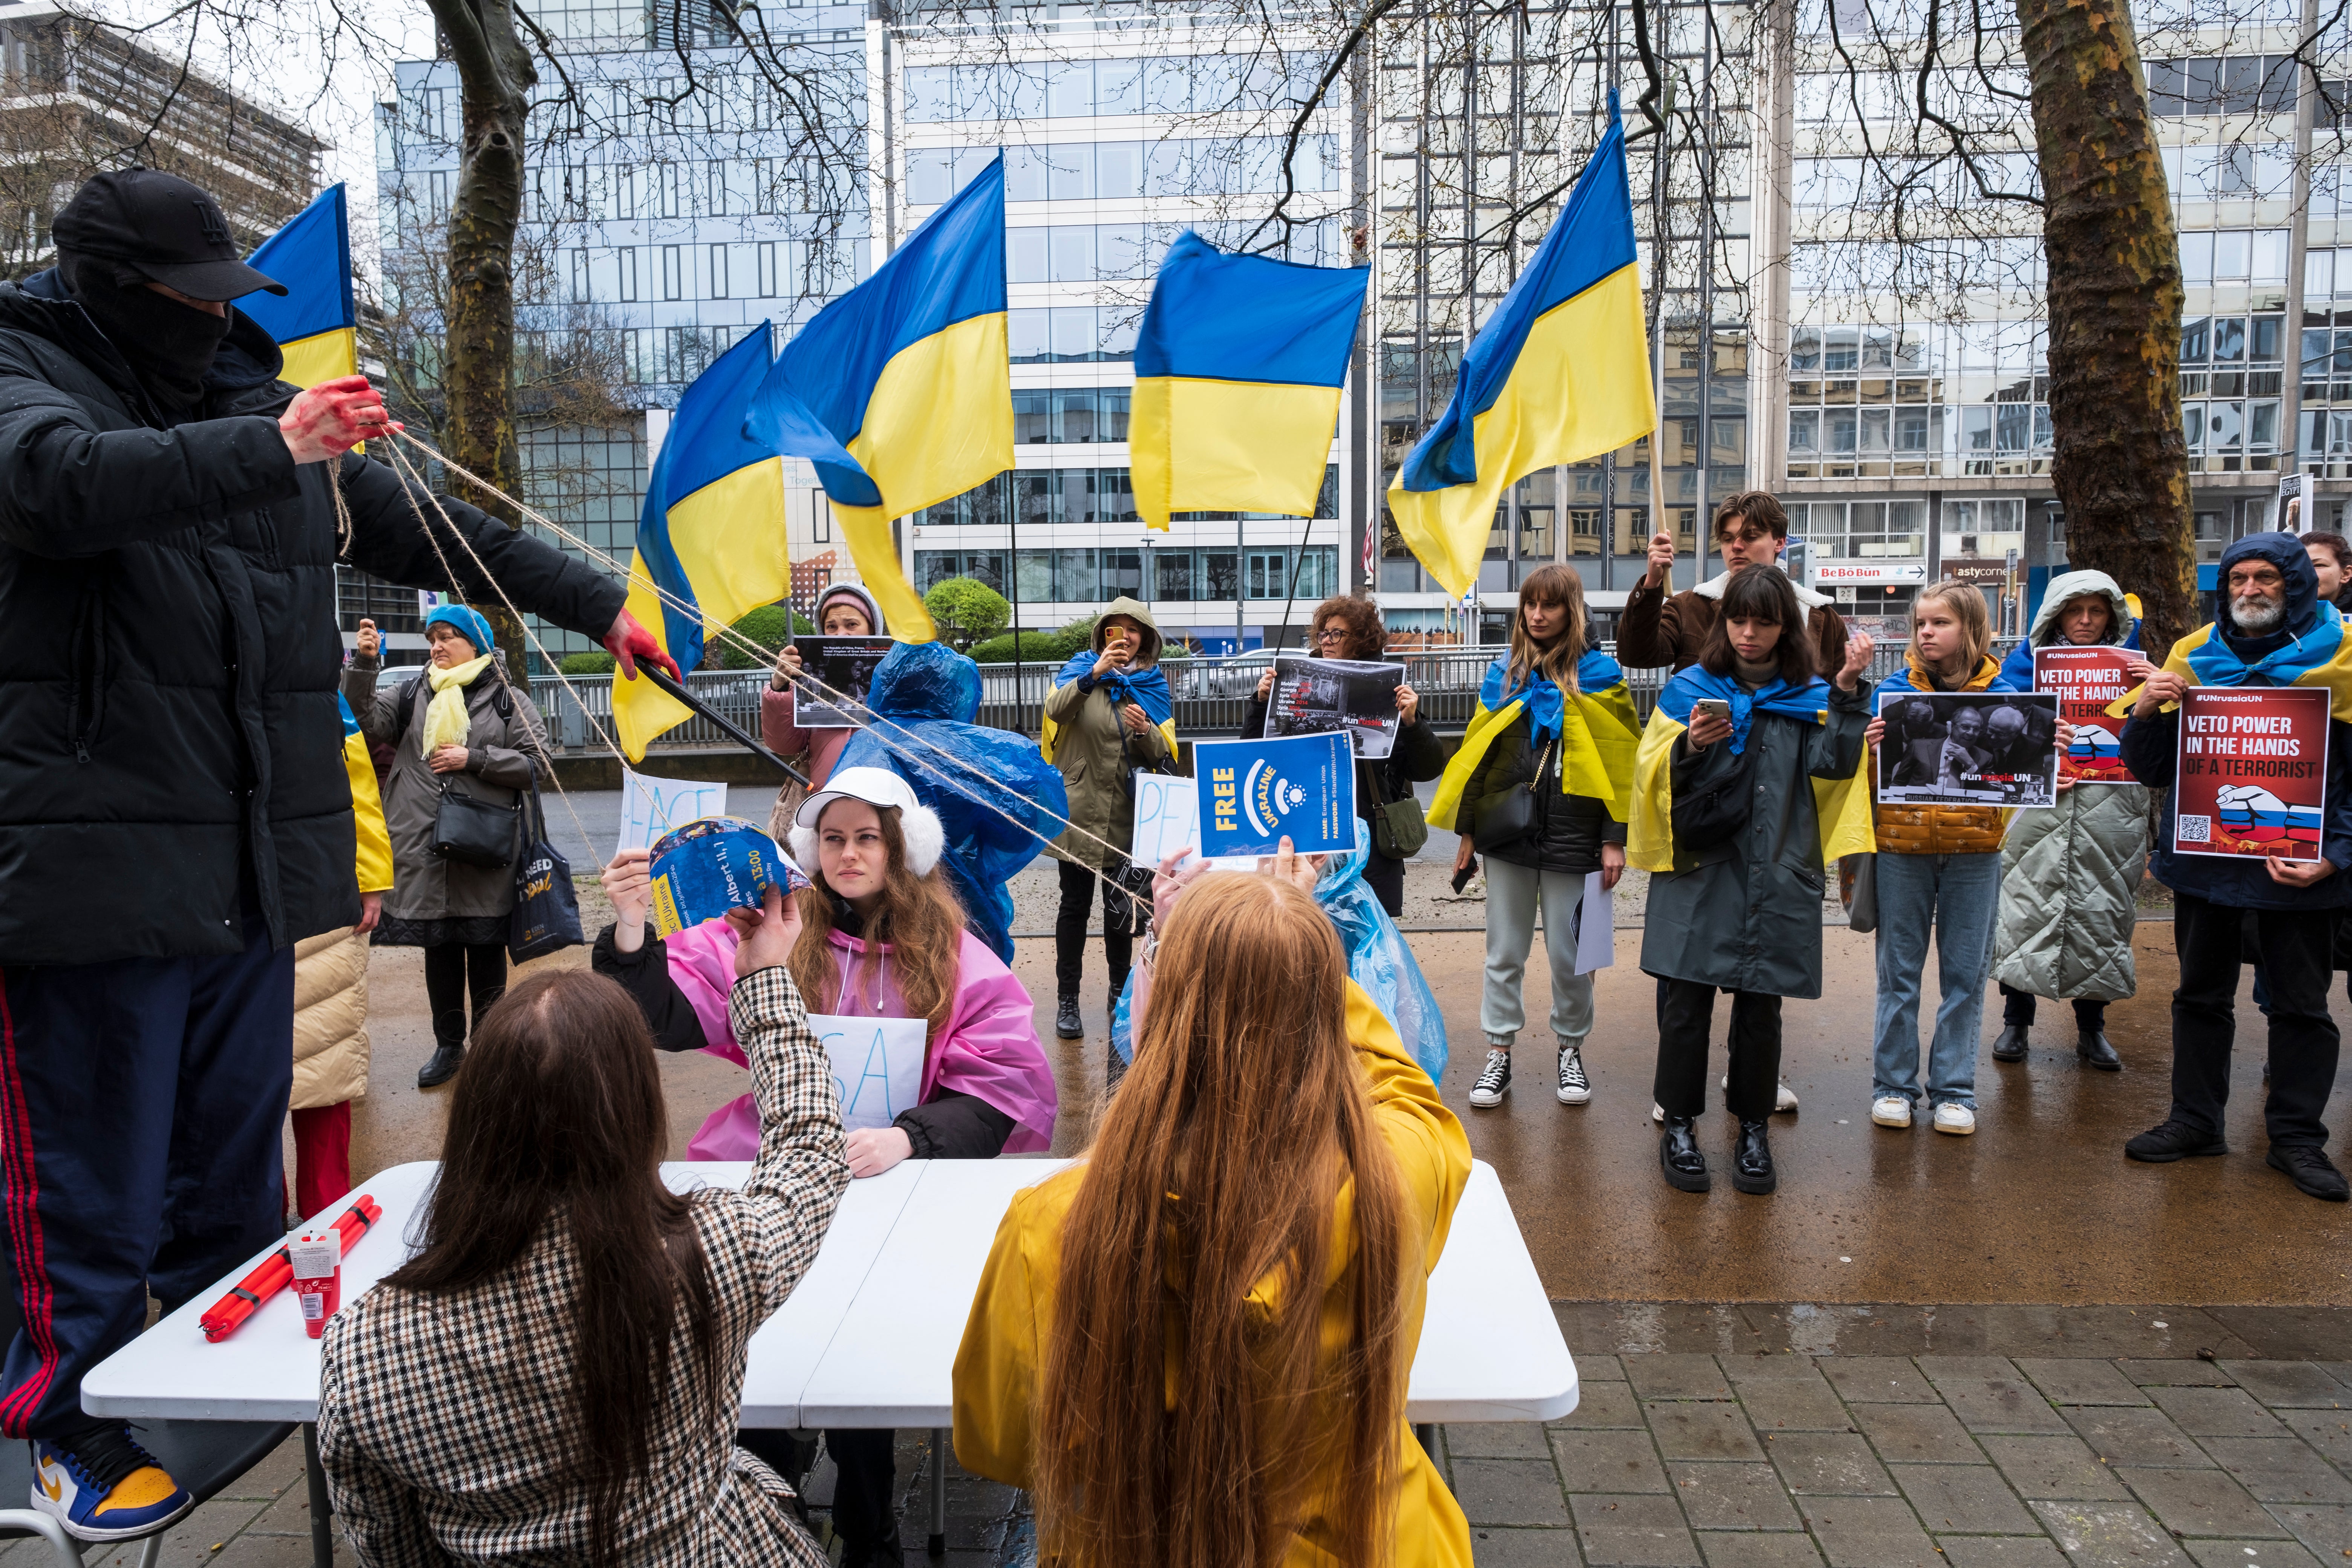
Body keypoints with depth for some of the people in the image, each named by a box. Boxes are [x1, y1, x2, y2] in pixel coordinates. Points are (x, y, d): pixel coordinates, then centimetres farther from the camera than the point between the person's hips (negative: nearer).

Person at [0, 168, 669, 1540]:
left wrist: (598, 606, 20)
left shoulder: (253, 396, 15)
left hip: (257, 864, 6)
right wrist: (273, 447, -31)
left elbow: (429, 536, 20)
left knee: (237, 1169, 17)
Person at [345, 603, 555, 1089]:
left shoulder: (508, 698, 3)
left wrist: (473, 759, -11)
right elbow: (366, 719, -3)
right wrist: (364, 666, -15)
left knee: (486, 946, 7)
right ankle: (449, 1045, 24)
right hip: (424, 845, 3)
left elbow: (538, 763, -4)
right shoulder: (413, 694, 12)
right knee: (438, 946, 11)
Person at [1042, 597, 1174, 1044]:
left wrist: (1146, 730, -16)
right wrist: (1094, 675, -30)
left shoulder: (1153, 684, 9)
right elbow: (1056, 710, -18)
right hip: (1080, 805, -2)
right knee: (1075, 903, 4)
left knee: (1121, 906, 11)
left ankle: (1120, 993, 25)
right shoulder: (1082, 669, 2)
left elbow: (1165, 754, 4)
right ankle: (1067, 999, 12)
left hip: (1127, 813, 2)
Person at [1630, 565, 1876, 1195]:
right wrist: (1691, 748, -18)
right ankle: (1679, 1126, 13)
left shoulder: (1811, 697, 9)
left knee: (1760, 1007, 7)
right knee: (1686, 1000, -1)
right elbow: (1655, 778, 1)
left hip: (1775, 876, 1)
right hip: (1698, 868, -1)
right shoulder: (1691, 689, 5)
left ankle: (1753, 1130, 21)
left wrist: (1848, 689, -13)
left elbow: (1833, 765, -7)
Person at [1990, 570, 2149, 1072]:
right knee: (2030, 905, -2)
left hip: (2110, 815, 1)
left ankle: (2091, 1028, 17)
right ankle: (2016, 1022, 11)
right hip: (2042, 813, -1)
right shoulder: (2030, 663, 7)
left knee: (2100, 912, 4)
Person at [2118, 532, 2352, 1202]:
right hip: (2205, 859, 3)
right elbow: (2151, 770, 5)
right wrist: (2147, 713, -15)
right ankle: (2195, 1119, 24)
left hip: (2298, 866, -2)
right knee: (2201, 995, 12)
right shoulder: (2193, 654, 2)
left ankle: (2297, 1137, 19)